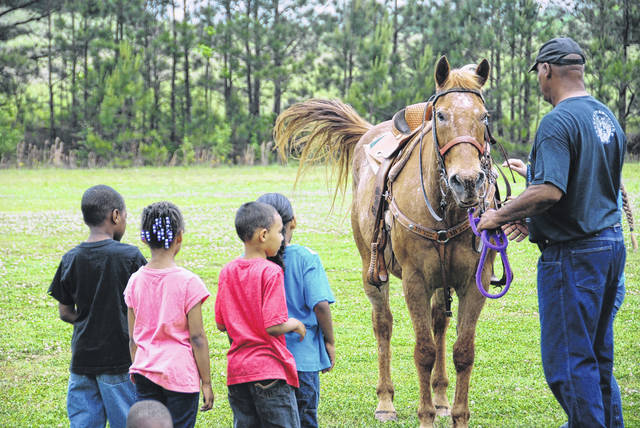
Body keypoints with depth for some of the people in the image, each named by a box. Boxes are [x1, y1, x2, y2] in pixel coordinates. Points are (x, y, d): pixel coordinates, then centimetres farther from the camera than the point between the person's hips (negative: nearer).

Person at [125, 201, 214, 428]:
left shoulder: (135, 281, 2)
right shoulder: (188, 282, -10)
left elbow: (132, 338, 8)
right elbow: (197, 337, -8)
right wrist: (206, 382, -1)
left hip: (145, 374, 4)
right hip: (181, 375, -4)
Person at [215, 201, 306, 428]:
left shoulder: (227, 271, 6)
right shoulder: (271, 272, -14)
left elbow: (221, 324, 9)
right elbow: (273, 326, -19)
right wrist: (295, 324, 0)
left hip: (236, 369, 6)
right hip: (269, 370, -6)